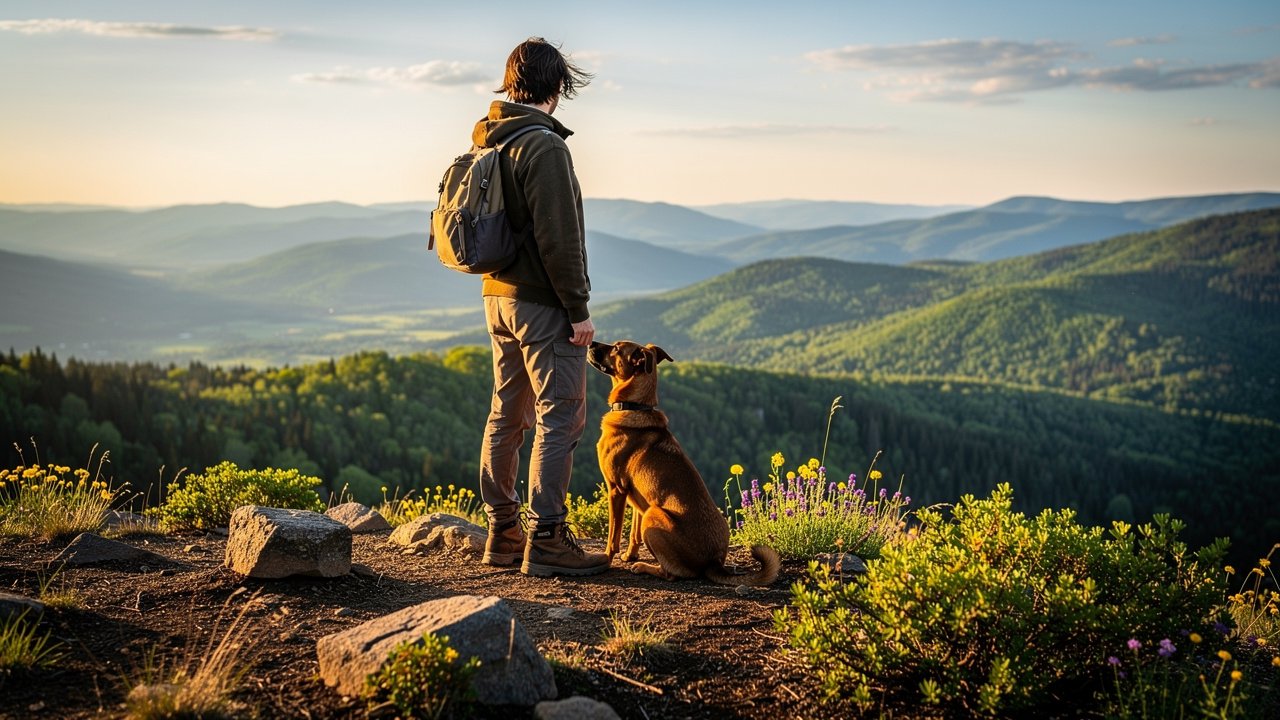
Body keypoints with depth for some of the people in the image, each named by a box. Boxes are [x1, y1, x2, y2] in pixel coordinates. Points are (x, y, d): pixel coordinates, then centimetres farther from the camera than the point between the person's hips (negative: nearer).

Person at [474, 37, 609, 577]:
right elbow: (558, 238, -20)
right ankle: (545, 540, -3)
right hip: (542, 304, -9)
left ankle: (502, 532, 19)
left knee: (507, 414, 13)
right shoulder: (544, 146, -17)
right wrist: (579, 309, -14)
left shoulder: (485, 141, 10)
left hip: (498, 297, 9)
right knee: (559, 417, -4)